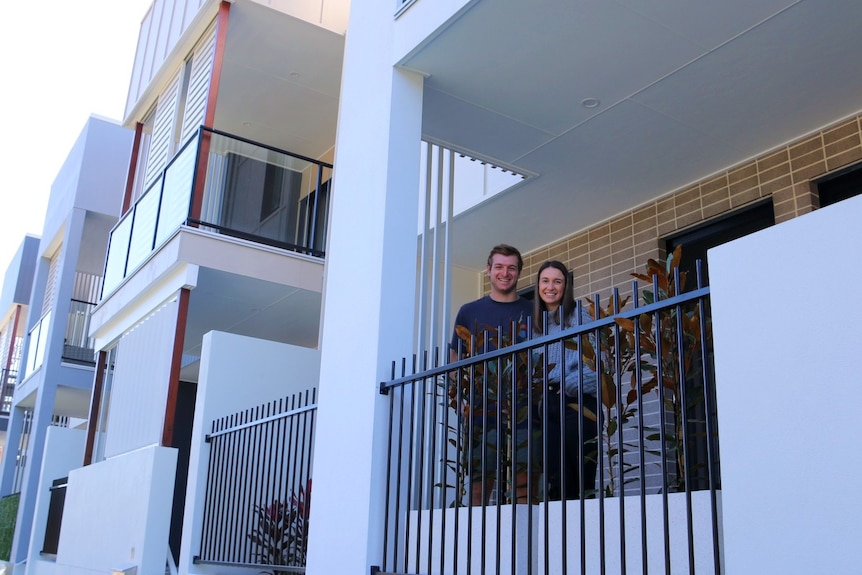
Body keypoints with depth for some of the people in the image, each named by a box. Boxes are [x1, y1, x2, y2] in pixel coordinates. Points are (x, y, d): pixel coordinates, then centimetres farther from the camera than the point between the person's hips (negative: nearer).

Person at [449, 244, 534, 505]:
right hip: (480, 410, 1)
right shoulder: (469, 312, 15)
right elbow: (455, 357, 15)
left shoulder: (532, 312, 13)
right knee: (478, 484, 0)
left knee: (525, 484, -6)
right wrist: (462, 382, -3)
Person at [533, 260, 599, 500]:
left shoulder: (578, 317, 1)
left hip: (577, 402, -5)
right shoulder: (537, 324, 19)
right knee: (556, 480, 0)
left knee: (582, 478, -5)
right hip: (548, 405, 5)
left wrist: (569, 386, -17)